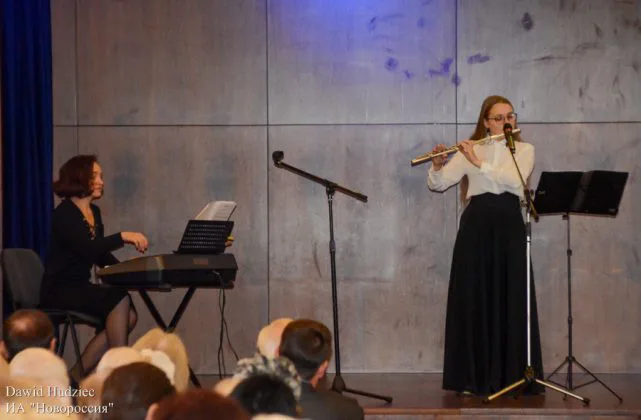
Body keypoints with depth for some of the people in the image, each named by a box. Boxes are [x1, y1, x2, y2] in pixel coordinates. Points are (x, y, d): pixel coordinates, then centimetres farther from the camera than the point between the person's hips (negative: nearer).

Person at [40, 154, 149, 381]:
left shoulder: (94, 212, 14)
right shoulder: (64, 214, -12)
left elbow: (101, 255, 18)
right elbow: (87, 249, -27)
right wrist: (122, 237, -31)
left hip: (80, 287, 8)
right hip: (59, 291, -8)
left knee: (128, 316, -17)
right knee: (119, 299, -28)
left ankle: (76, 377, -12)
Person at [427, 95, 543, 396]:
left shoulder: (524, 150, 8)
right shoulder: (469, 151, 9)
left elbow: (515, 180, -12)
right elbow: (437, 184, 3)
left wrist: (480, 164, -19)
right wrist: (437, 165, -18)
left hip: (509, 227, 0)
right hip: (475, 226, 0)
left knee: (511, 300, -2)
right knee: (473, 299, 0)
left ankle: (513, 373, 4)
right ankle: (473, 376, 6)